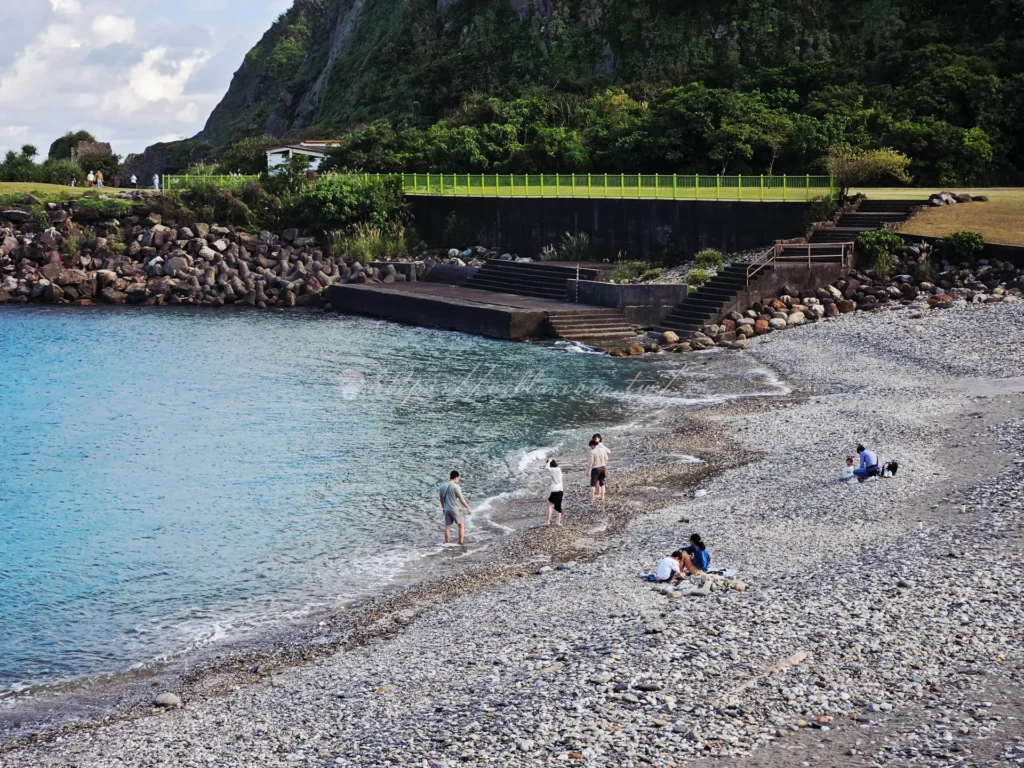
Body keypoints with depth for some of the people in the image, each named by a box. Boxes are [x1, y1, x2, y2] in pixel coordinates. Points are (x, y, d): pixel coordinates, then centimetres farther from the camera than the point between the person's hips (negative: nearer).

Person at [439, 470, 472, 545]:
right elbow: (461, 499, -14)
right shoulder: (456, 487, -14)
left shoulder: (443, 486, 4)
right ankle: (461, 542, 8)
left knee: (447, 526, 10)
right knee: (461, 525, 8)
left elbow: (441, 498, 13)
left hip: (446, 509, 5)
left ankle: (447, 542, 13)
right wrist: (468, 508, -8)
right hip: (455, 509, -5)